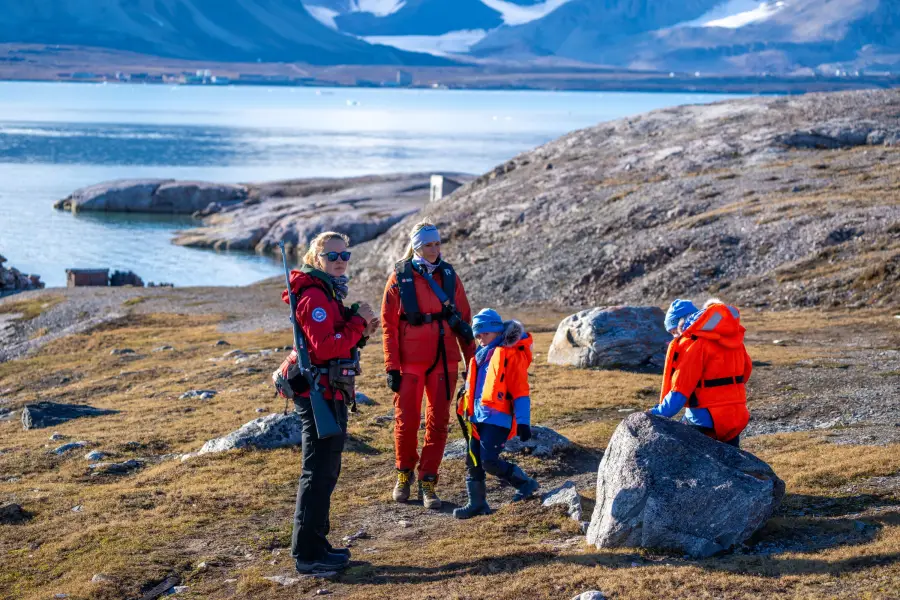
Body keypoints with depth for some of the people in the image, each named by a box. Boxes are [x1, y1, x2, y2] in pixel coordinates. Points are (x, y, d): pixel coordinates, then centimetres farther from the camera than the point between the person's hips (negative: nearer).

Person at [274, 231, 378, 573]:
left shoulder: (330, 293, 16)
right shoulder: (314, 295, -16)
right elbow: (325, 347, -26)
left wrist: (362, 332, 3)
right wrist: (358, 321, -18)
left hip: (330, 394, 11)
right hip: (318, 394, -11)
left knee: (326, 471, 17)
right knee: (318, 474, -7)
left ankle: (315, 544, 27)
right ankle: (307, 554, -2)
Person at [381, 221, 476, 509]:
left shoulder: (449, 276, 6)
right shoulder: (400, 278, -3)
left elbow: (464, 319, 10)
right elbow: (389, 325, -2)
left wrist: (472, 359, 7)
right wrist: (392, 367, -7)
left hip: (444, 360, 2)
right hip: (410, 361, -2)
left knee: (438, 422, 2)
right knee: (406, 420, 1)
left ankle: (427, 482, 12)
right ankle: (404, 474, 24)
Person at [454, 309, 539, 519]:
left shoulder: (511, 354, -7)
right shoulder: (481, 355, 17)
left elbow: (520, 391, -11)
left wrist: (523, 422, -14)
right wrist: (468, 411, 27)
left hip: (498, 417, -8)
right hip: (479, 417, 8)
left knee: (489, 461, -14)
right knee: (472, 461, 3)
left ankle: (525, 483, 6)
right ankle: (477, 503, 11)